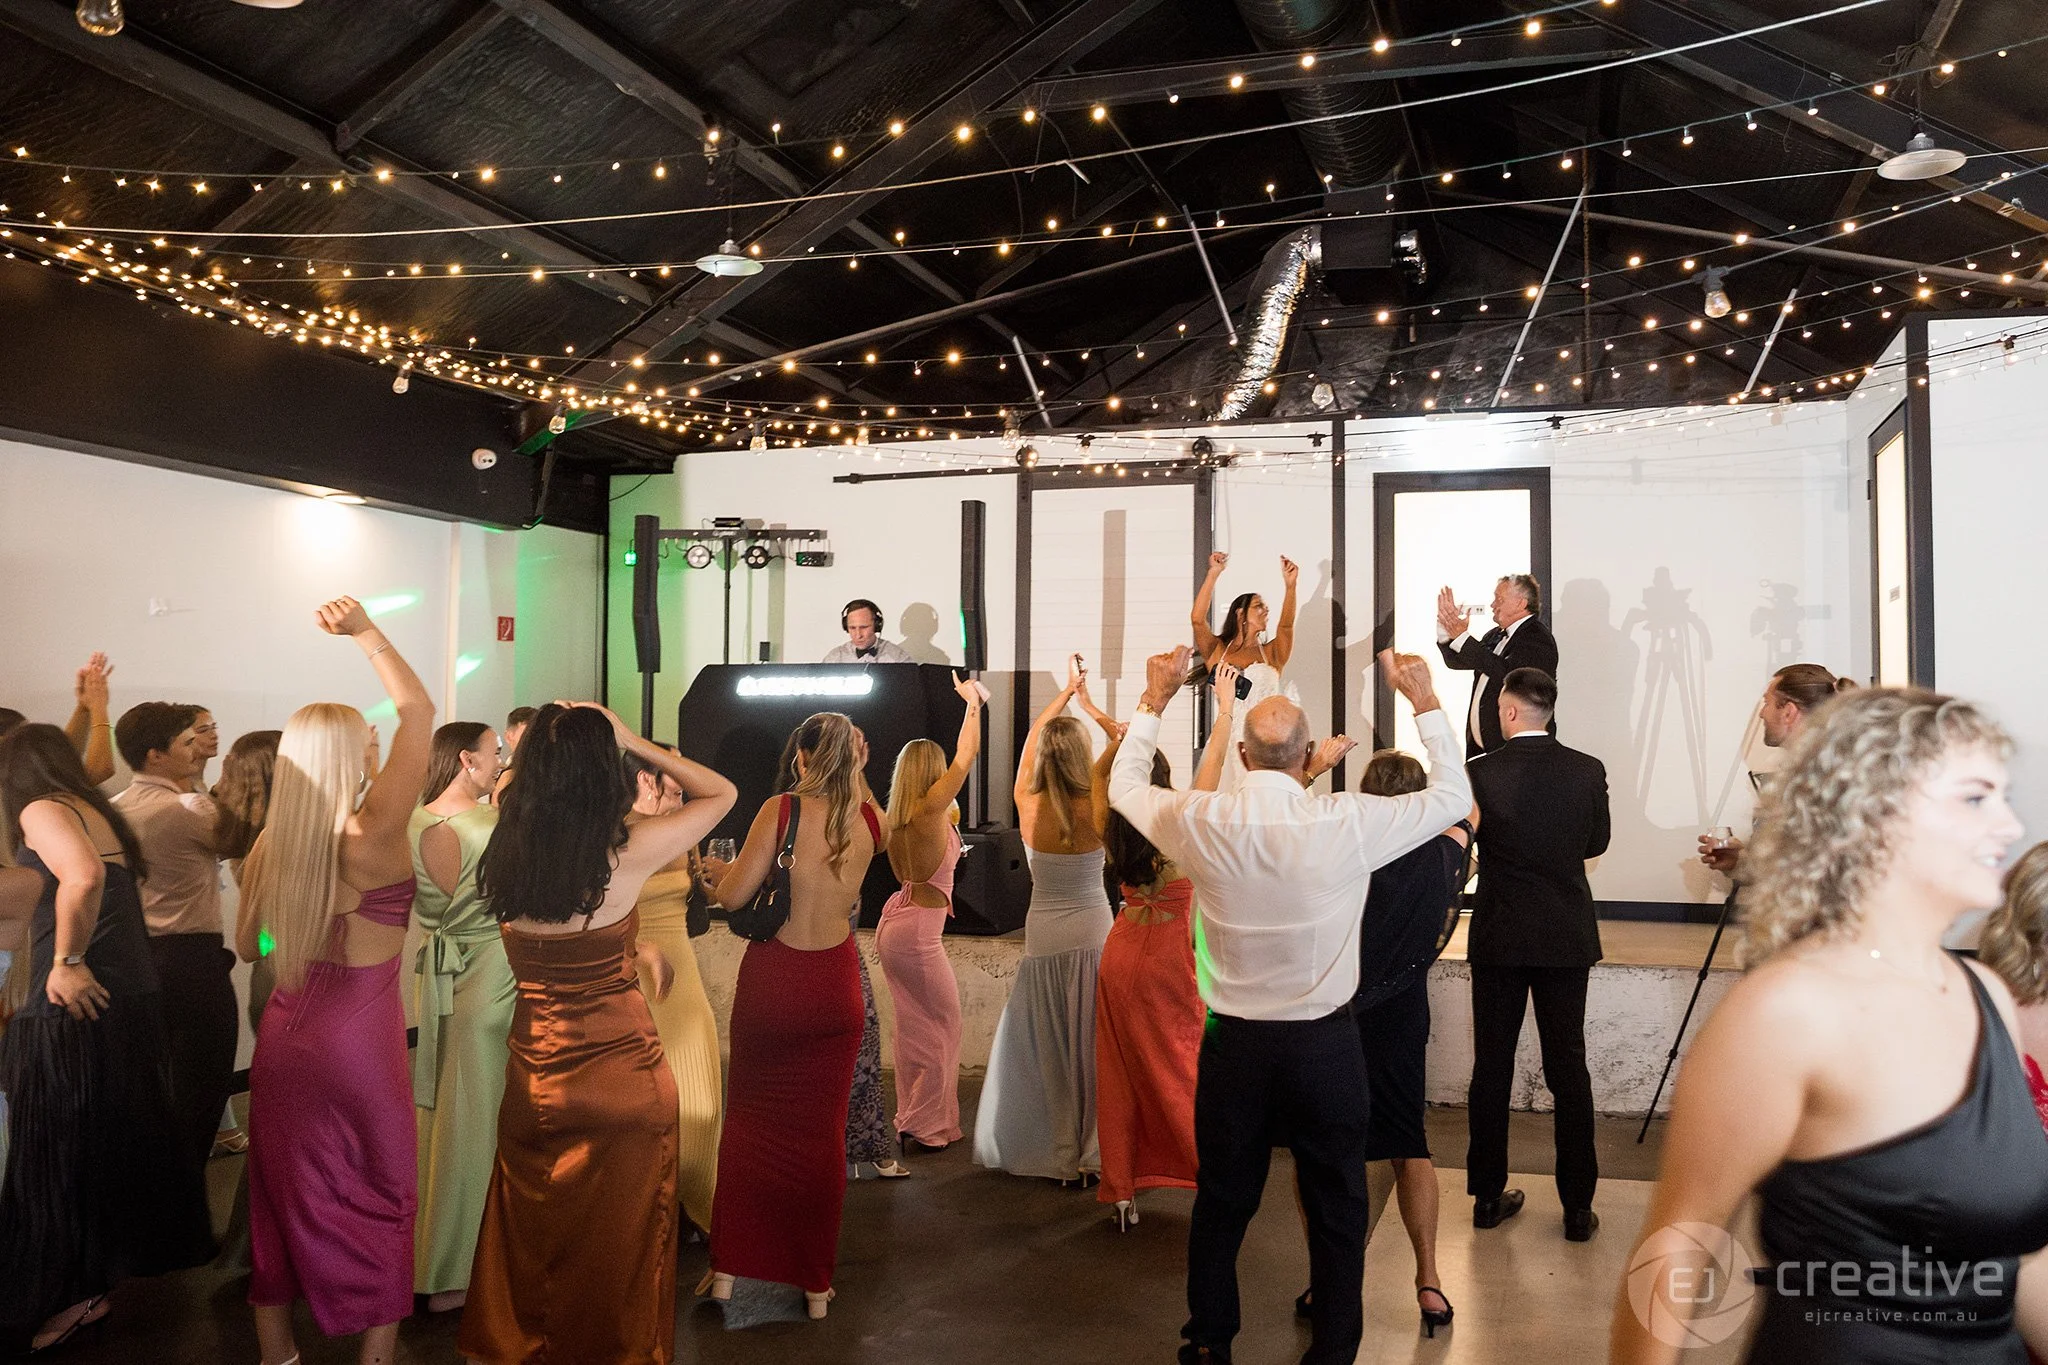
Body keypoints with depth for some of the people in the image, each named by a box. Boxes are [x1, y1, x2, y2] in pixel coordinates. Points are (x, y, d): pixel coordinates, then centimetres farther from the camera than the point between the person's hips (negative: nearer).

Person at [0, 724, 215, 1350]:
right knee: (121, 1136, 18)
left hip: (76, 1002, -8)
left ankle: (75, 1293, 12)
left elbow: (83, 875, -26)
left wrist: (66, 962, -21)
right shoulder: (96, 810, 17)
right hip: (132, 996, 8)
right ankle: (133, 1249, 30)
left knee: (59, 1146, 4)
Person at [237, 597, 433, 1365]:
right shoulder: (371, 836, -19)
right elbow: (419, 713, -18)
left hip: (285, 1034, 5)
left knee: (286, 1193, 17)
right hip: (361, 1036, -5)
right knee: (378, 1200, 10)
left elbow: (246, 946, 10)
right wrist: (365, 633, -12)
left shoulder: (268, 845, -5)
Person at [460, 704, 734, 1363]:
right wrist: (636, 743, -5)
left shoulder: (507, 850, -7)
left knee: (533, 1231, 23)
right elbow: (723, 793, -5)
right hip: (620, 1068, -4)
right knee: (617, 1240, 14)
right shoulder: (627, 851, -19)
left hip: (533, 1073, 5)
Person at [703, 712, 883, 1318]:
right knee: (822, 1130, 11)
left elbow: (733, 894, -14)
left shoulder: (782, 808, -11)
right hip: (835, 983, 2)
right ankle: (814, 1282, 20)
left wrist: (720, 871, 10)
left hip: (772, 978, -2)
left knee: (748, 1120, 15)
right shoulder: (870, 822, -2)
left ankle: (728, 1268, 22)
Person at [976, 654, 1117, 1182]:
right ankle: (1095, 1148, 11)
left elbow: (1031, 738, 9)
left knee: (1043, 1044, 11)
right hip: (1093, 931, -2)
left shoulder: (1027, 804, -8)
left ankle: (1053, 1148, 18)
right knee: (1094, 1044, 6)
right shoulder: (1097, 809, -14)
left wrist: (1067, 691, 18)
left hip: (1043, 934, 2)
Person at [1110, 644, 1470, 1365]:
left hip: (1233, 1042, 2)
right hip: (1325, 1043, -2)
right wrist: (1423, 699, 7)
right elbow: (1452, 793, -1)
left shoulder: (1200, 822, -12)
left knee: (1221, 1201, 18)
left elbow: (1124, 785, 9)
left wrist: (1155, 698, 16)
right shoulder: (1347, 822, -17)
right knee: (1336, 1208, 14)